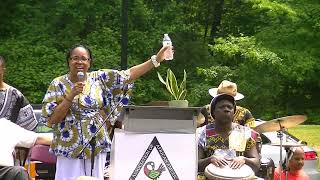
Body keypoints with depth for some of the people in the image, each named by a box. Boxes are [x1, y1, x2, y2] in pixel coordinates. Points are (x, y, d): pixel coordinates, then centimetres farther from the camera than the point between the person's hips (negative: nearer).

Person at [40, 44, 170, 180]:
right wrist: (71, 95, -16)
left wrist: (156, 59, -7)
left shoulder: (99, 78, 4)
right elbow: (51, 119, -8)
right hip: (69, 150, -2)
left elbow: (129, 74, 0)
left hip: (96, 148, 2)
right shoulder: (58, 84, -2)